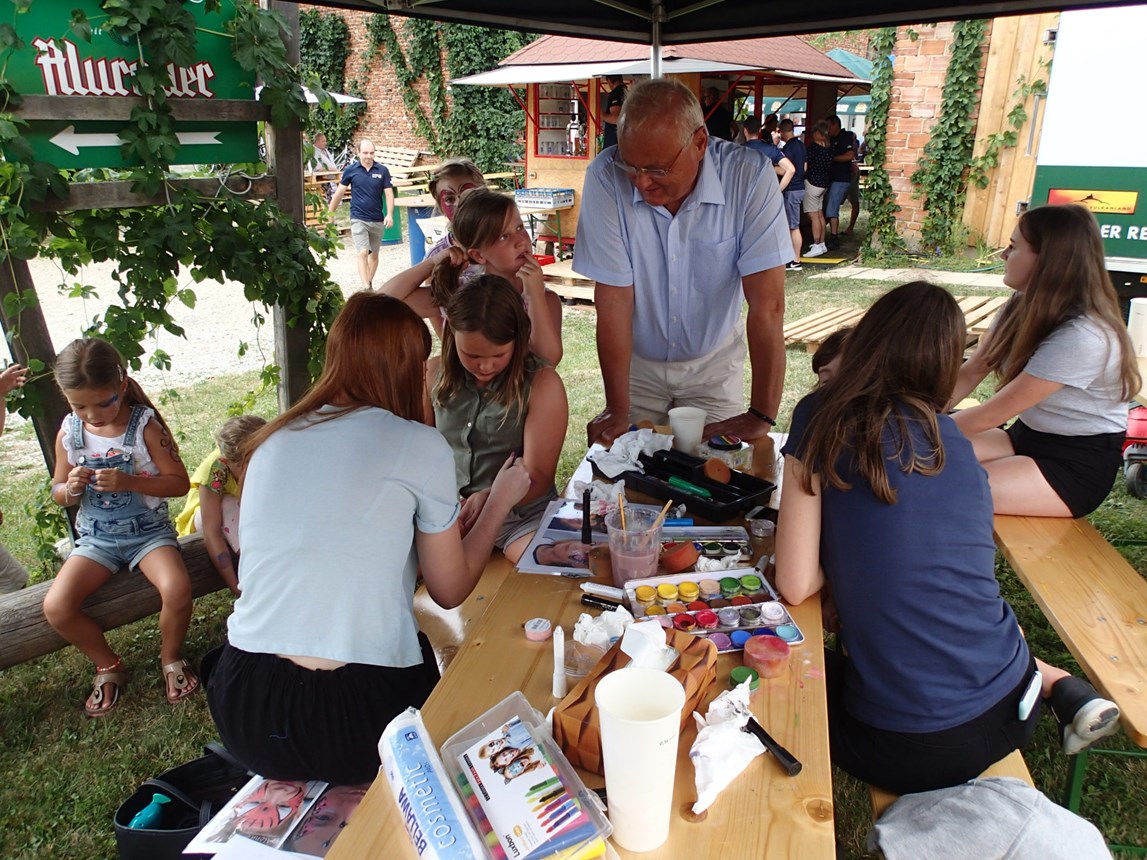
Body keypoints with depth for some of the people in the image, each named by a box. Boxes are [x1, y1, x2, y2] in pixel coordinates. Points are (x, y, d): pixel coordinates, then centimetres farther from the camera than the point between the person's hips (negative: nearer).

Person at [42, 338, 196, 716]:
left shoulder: (145, 425, -12)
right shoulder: (69, 433, -2)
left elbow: (180, 482, -11)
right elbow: (57, 493, 11)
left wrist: (129, 482, -25)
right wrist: (71, 489, -14)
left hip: (149, 532, -3)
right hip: (96, 539, 4)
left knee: (177, 589, -29)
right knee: (56, 607, -18)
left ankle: (171, 657, 4)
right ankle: (109, 665, 10)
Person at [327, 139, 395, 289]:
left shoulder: (382, 170, -1)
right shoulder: (350, 170, -2)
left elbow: (389, 194, 0)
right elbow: (339, 192, 6)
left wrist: (390, 215, -14)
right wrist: (329, 213, 8)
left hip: (377, 220, 2)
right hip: (358, 219, -2)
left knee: (374, 254, 14)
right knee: (363, 253, -15)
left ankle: (369, 283, 31)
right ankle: (366, 288, -19)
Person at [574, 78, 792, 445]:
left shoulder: (747, 177, -22)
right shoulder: (605, 178, -22)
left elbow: (766, 304, -25)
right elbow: (614, 298, -21)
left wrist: (761, 417, -28)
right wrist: (617, 410, -21)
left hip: (713, 363, 0)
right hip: (637, 362, 0)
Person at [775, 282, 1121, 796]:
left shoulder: (823, 417, -10)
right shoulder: (952, 438, 5)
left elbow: (796, 585, -12)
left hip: (906, 752, -5)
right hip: (1009, 715, 6)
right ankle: (1061, 686, 18)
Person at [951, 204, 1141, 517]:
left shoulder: (1082, 336, -27)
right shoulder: (1023, 306, -1)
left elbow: (991, 414, -24)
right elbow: (969, 374, -2)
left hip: (1078, 466, -7)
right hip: (1028, 437, 7)